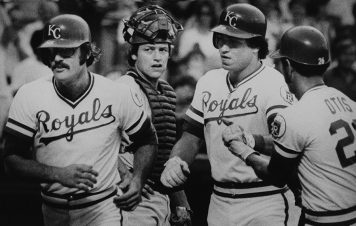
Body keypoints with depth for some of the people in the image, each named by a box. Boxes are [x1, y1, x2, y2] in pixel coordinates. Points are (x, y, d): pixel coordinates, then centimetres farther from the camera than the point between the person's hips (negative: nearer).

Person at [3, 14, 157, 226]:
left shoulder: (119, 95, -8)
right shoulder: (29, 96, -9)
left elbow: (147, 140, 8)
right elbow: (13, 158, -9)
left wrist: (137, 181, -8)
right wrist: (60, 174, -23)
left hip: (104, 209, -1)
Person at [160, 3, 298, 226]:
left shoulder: (273, 83, -12)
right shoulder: (209, 82, 9)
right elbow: (192, 135, 13)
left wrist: (252, 140, -43)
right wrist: (175, 160, -7)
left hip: (266, 203, -6)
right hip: (220, 202, 6)